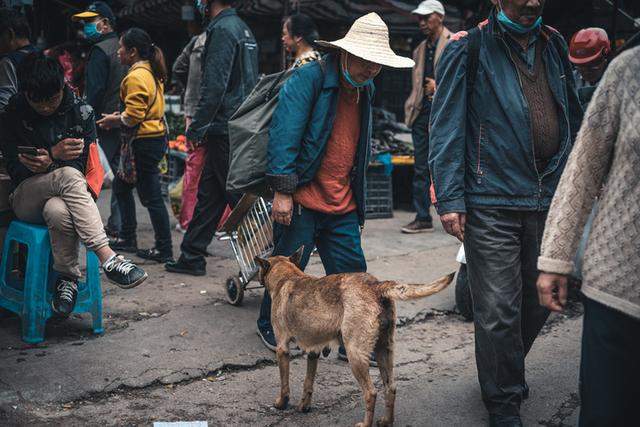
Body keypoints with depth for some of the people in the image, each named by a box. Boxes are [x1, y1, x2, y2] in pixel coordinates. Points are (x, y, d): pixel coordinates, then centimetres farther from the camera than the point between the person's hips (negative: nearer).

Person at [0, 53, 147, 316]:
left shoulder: (81, 113, 1)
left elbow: (82, 165, -4)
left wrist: (49, 163, -25)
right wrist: (55, 154, -24)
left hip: (65, 195, 1)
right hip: (26, 198, -1)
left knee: (58, 211, -39)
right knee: (68, 175, -36)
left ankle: (67, 277, -18)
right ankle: (108, 258, -40)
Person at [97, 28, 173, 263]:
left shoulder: (136, 76, -16)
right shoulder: (151, 72, 14)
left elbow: (134, 114, -21)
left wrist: (114, 120, -5)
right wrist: (118, 117, 11)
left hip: (145, 143, -10)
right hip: (156, 136, 10)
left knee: (151, 197, -4)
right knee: (121, 185, 20)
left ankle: (164, 249, 3)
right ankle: (127, 238, 27)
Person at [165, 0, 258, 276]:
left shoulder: (222, 29, -13)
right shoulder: (242, 28, 17)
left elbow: (214, 85, -20)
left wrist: (196, 128, -14)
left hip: (225, 129, -10)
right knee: (208, 192, 14)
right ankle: (191, 257, 21)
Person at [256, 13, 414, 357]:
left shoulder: (364, 89, 11)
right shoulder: (309, 78, -14)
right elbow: (285, 132, -19)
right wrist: (282, 190, -23)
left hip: (342, 204, 7)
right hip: (301, 199, -6)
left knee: (351, 273, 7)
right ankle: (268, 325, 30)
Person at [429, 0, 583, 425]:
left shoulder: (555, 46, 14)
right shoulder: (468, 48, -3)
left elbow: (574, 118, 20)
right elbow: (446, 127, -6)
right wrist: (450, 199, -12)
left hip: (548, 200, 5)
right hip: (491, 203, -5)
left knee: (540, 298, 13)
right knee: (498, 309, -2)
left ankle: (507, 370, 37)